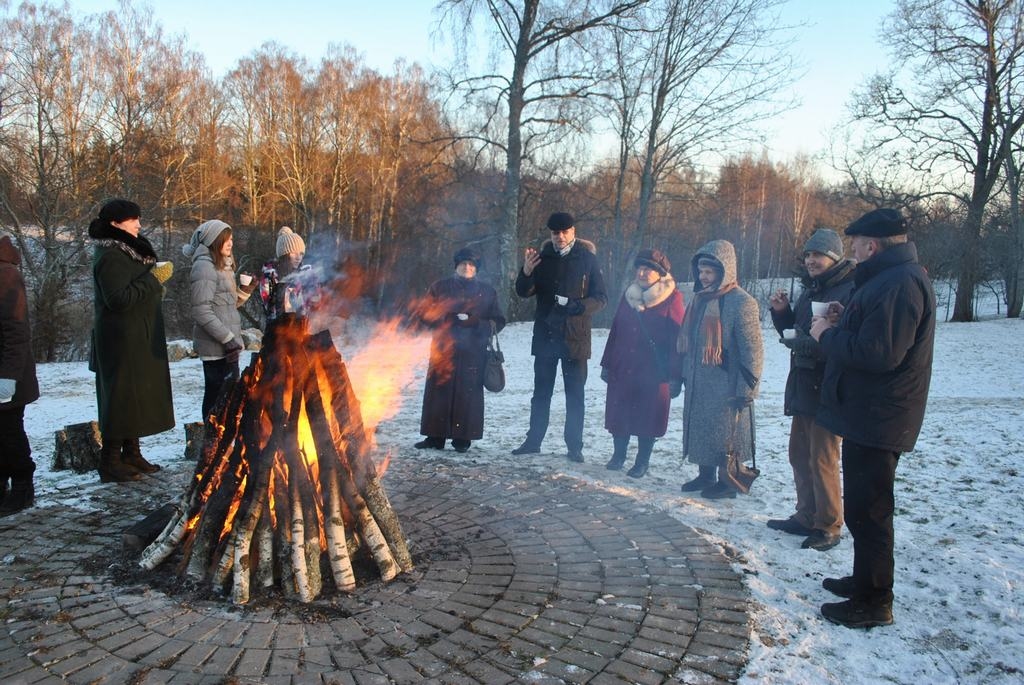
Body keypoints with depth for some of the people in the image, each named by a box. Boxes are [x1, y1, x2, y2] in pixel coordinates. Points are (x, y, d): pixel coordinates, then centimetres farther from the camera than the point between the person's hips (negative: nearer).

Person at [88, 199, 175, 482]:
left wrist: (156, 284, 7)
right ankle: (111, 461, 3)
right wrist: (154, 278, -20)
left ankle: (131, 453, 22)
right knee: (121, 395, -5)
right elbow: (118, 299, -23)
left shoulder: (128, 251, 15)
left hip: (140, 341, 10)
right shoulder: (110, 257, -15)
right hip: (122, 342, -10)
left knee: (138, 395, 13)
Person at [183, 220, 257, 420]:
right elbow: (201, 312, -19)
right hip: (216, 346, -9)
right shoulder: (204, 267, -12)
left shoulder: (222, 266, 16)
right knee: (217, 396, -6)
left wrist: (245, 291, 4)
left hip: (226, 345, 9)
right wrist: (227, 338, -20)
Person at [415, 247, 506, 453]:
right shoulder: (440, 287, 12)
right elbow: (426, 314, 7)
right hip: (443, 349, 1)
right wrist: (450, 319, -9)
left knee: (468, 393, -5)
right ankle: (435, 436, 6)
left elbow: (498, 322, 10)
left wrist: (476, 323, -9)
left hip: (473, 352, 0)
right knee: (439, 391, -3)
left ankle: (463, 438, 2)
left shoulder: (486, 292, 12)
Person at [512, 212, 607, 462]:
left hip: (575, 337, -3)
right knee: (541, 392, 12)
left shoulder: (587, 259, -3)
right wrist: (526, 272, -15)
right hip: (545, 335, 3)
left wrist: (576, 306, -21)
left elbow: (601, 298, -3)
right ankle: (533, 441, 20)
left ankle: (574, 446, 11)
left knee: (575, 394, 4)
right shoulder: (542, 257, 5)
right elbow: (524, 292, 6)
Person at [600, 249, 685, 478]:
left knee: (648, 414, 4)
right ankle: (619, 454, 28)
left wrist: (673, 374, -13)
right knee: (619, 412, 9)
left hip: (652, 371, -5)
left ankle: (642, 461, 18)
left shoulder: (672, 299, -6)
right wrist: (607, 363, 11)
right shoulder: (629, 295, 9)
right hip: (622, 368, 5)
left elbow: (677, 338, -9)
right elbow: (615, 331, 13)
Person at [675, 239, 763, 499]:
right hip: (698, 385, 8)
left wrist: (746, 390, -16)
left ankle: (727, 482, 17)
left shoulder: (741, 303, -14)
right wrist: (682, 377, 15)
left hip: (725, 387, -7)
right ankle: (705, 475, 30)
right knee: (699, 431, 15)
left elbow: (752, 350, -15)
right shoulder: (700, 298, 10)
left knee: (724, 435, 2)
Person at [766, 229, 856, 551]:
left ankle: (828, 527, 11)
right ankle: (806, 516, 30)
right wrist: (782, 312, 6)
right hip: (803, 388, 10)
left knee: (822, 460, -2)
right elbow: (794, 331, 22)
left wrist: (806, 343, -25)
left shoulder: (849, 291, -15)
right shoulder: (810, 290, 15)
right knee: (799, 455, 17)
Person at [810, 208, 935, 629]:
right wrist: (843, 322, 7)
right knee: (864, 506, 21)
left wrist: (828, 335, -15)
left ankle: (873, 603, 8)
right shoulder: (894, 278, 15)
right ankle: (866, 581, 34)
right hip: (870, 416, 11)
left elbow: (879, 352, -28)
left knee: (867, 510, -2)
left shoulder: (898, 284, -20)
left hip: (876, 419, -11)